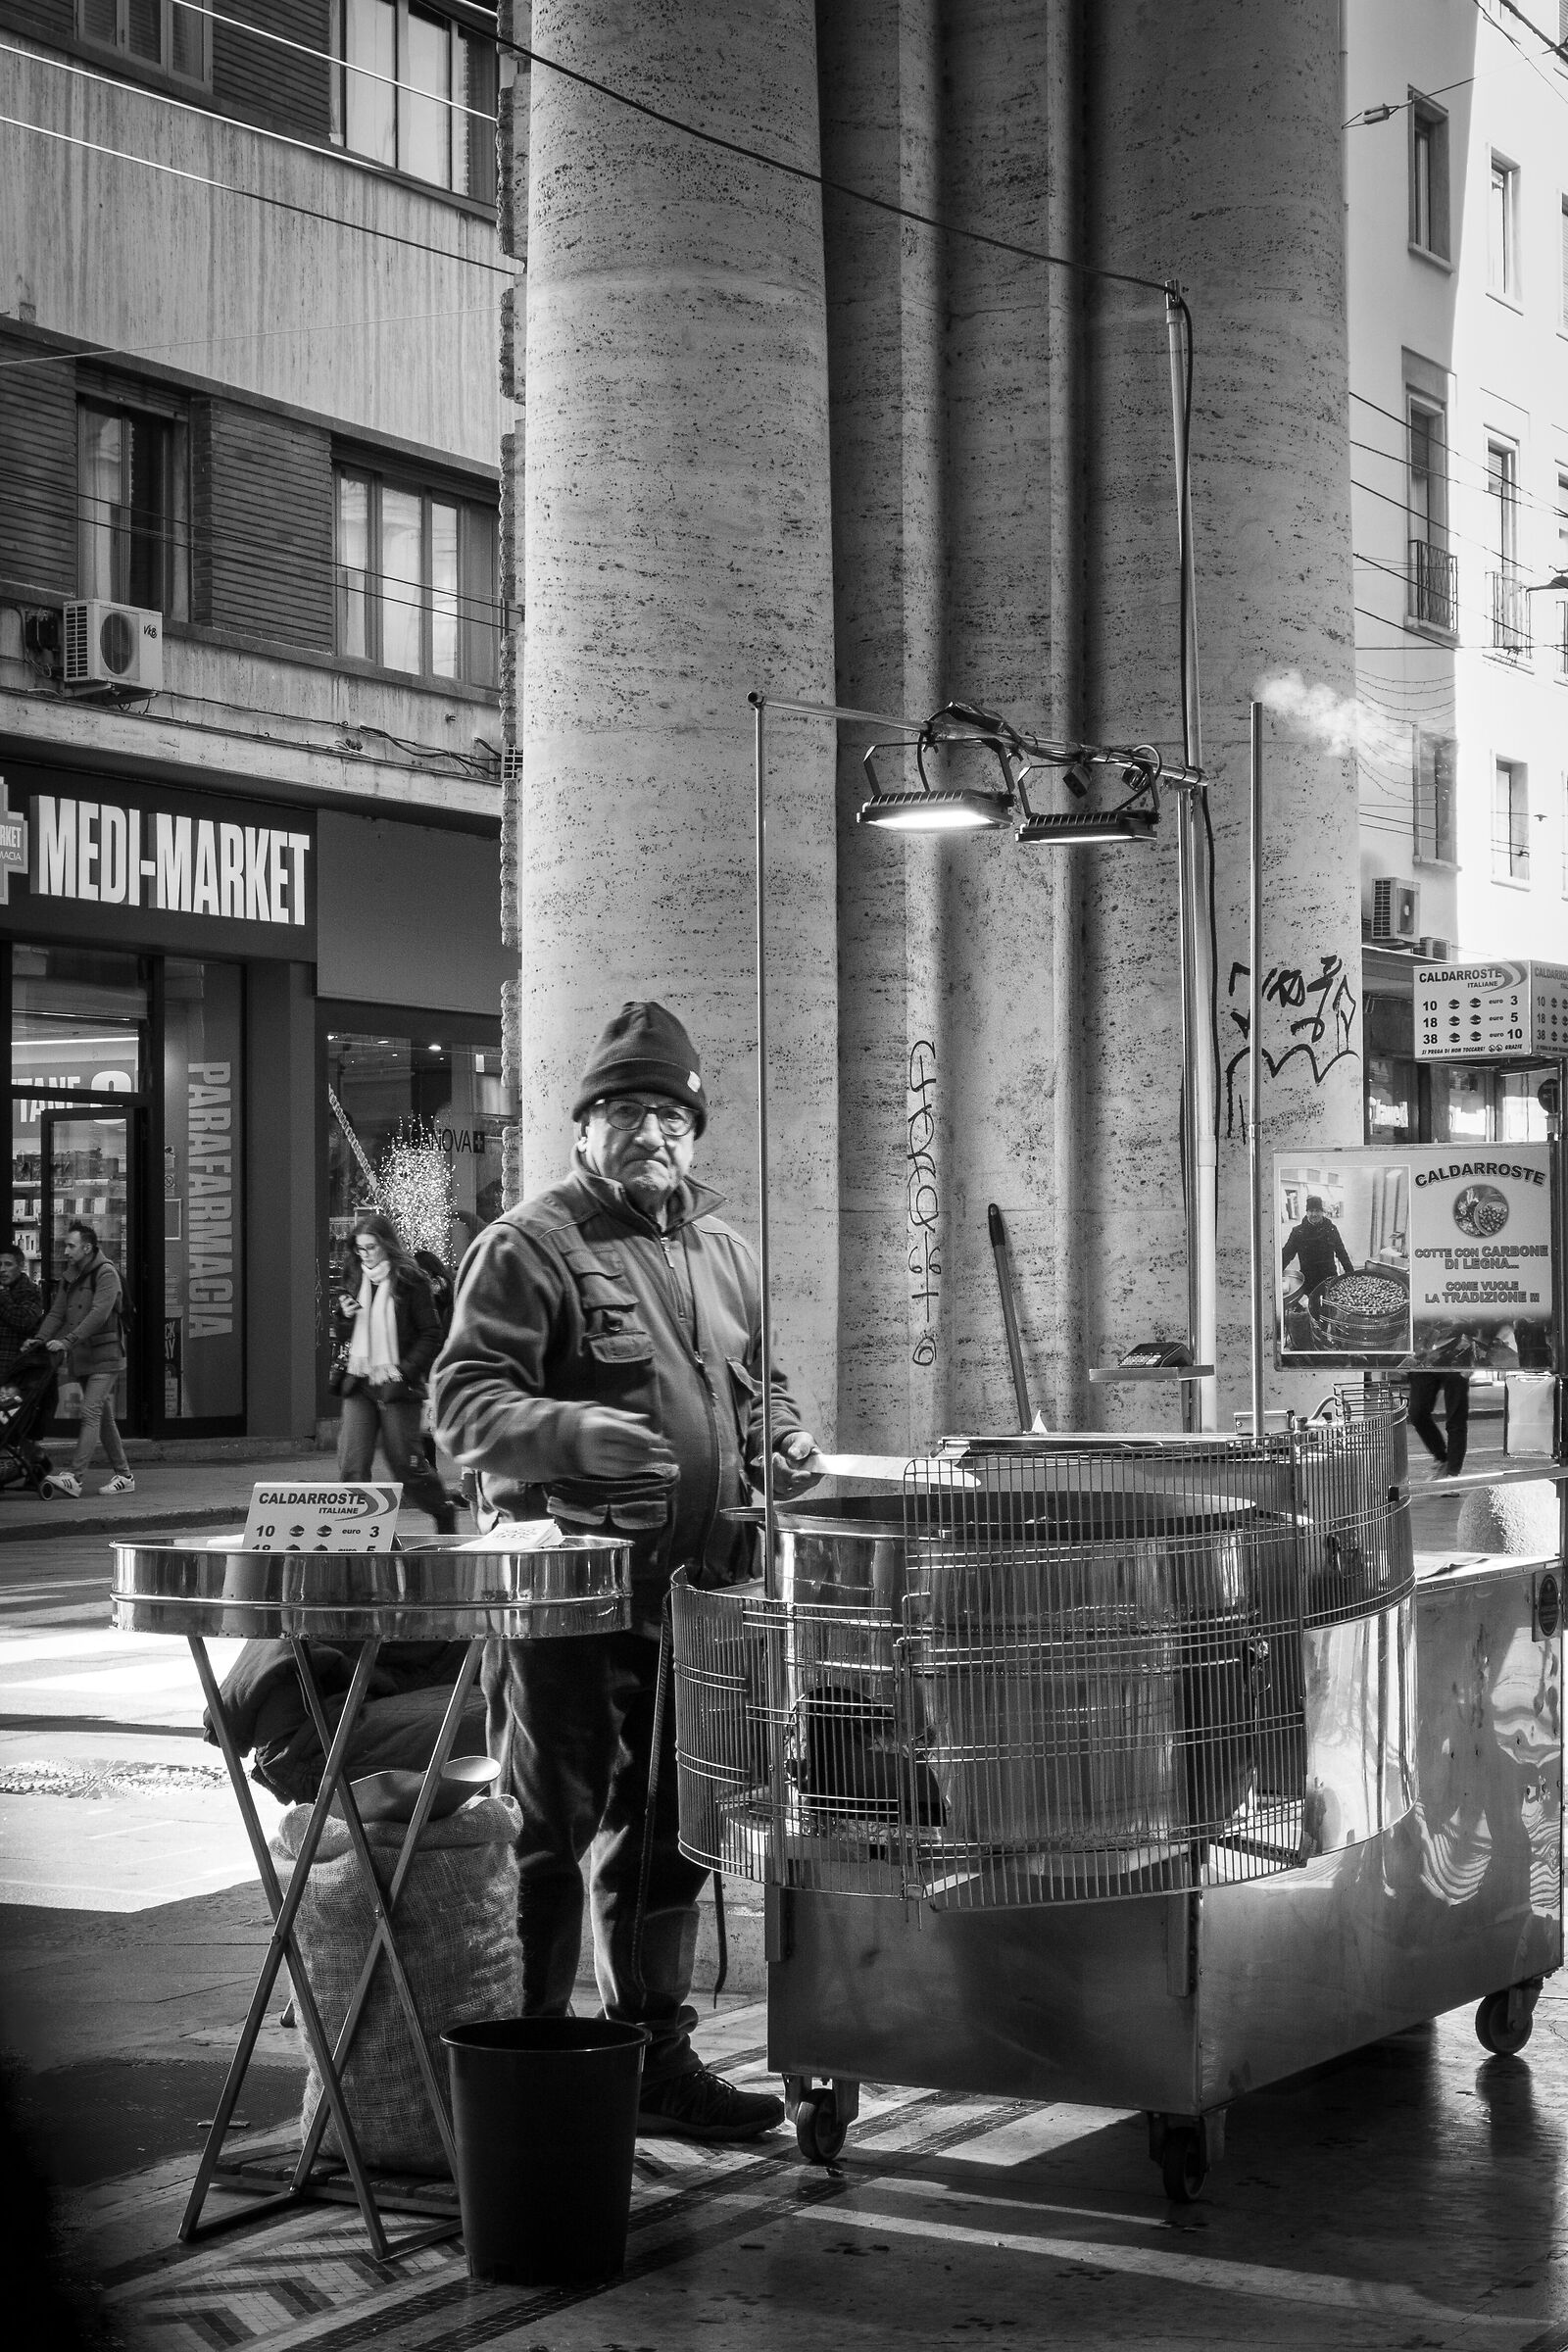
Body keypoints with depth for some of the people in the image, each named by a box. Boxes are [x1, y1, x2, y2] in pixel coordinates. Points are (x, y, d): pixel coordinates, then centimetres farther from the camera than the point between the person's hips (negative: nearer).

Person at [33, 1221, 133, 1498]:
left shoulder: (106, 1273, -12)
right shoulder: (69, 1276, 14)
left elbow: (99, 1314, -22)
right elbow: (57, 1312, 11)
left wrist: (67, 1341, -28)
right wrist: (40, 1338, -6)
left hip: (105, 1356, -8)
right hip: (82, 1358, 8)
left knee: (91, 1413, -16)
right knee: (104, 1417, 11)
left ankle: (74, 1477, -25)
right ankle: (122, 1475, 17)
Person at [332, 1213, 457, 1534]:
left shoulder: (409, 1281, -4)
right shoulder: (354, 1282, 13)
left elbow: (431, 1334, -5)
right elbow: (342, 1338, 20)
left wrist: (406, 1370, -15)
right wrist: (343, 1316, -1)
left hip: (395, 1386, -5)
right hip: (358, 1386, 5)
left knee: (406, 1463, 2)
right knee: (351, 1465, -7)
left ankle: (444, 1515, 26)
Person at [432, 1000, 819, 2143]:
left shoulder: (723, 1253, 15)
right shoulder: (530, 1246, -8)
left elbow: (757, 1382, 27)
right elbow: (464, 1402, -14)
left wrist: (780, 1439, 6)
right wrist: (574, 1435, -30)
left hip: (691, 1590, 7)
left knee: (665, 1834, 14)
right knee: (547, 1833, -2)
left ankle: (657, 2056, 25)